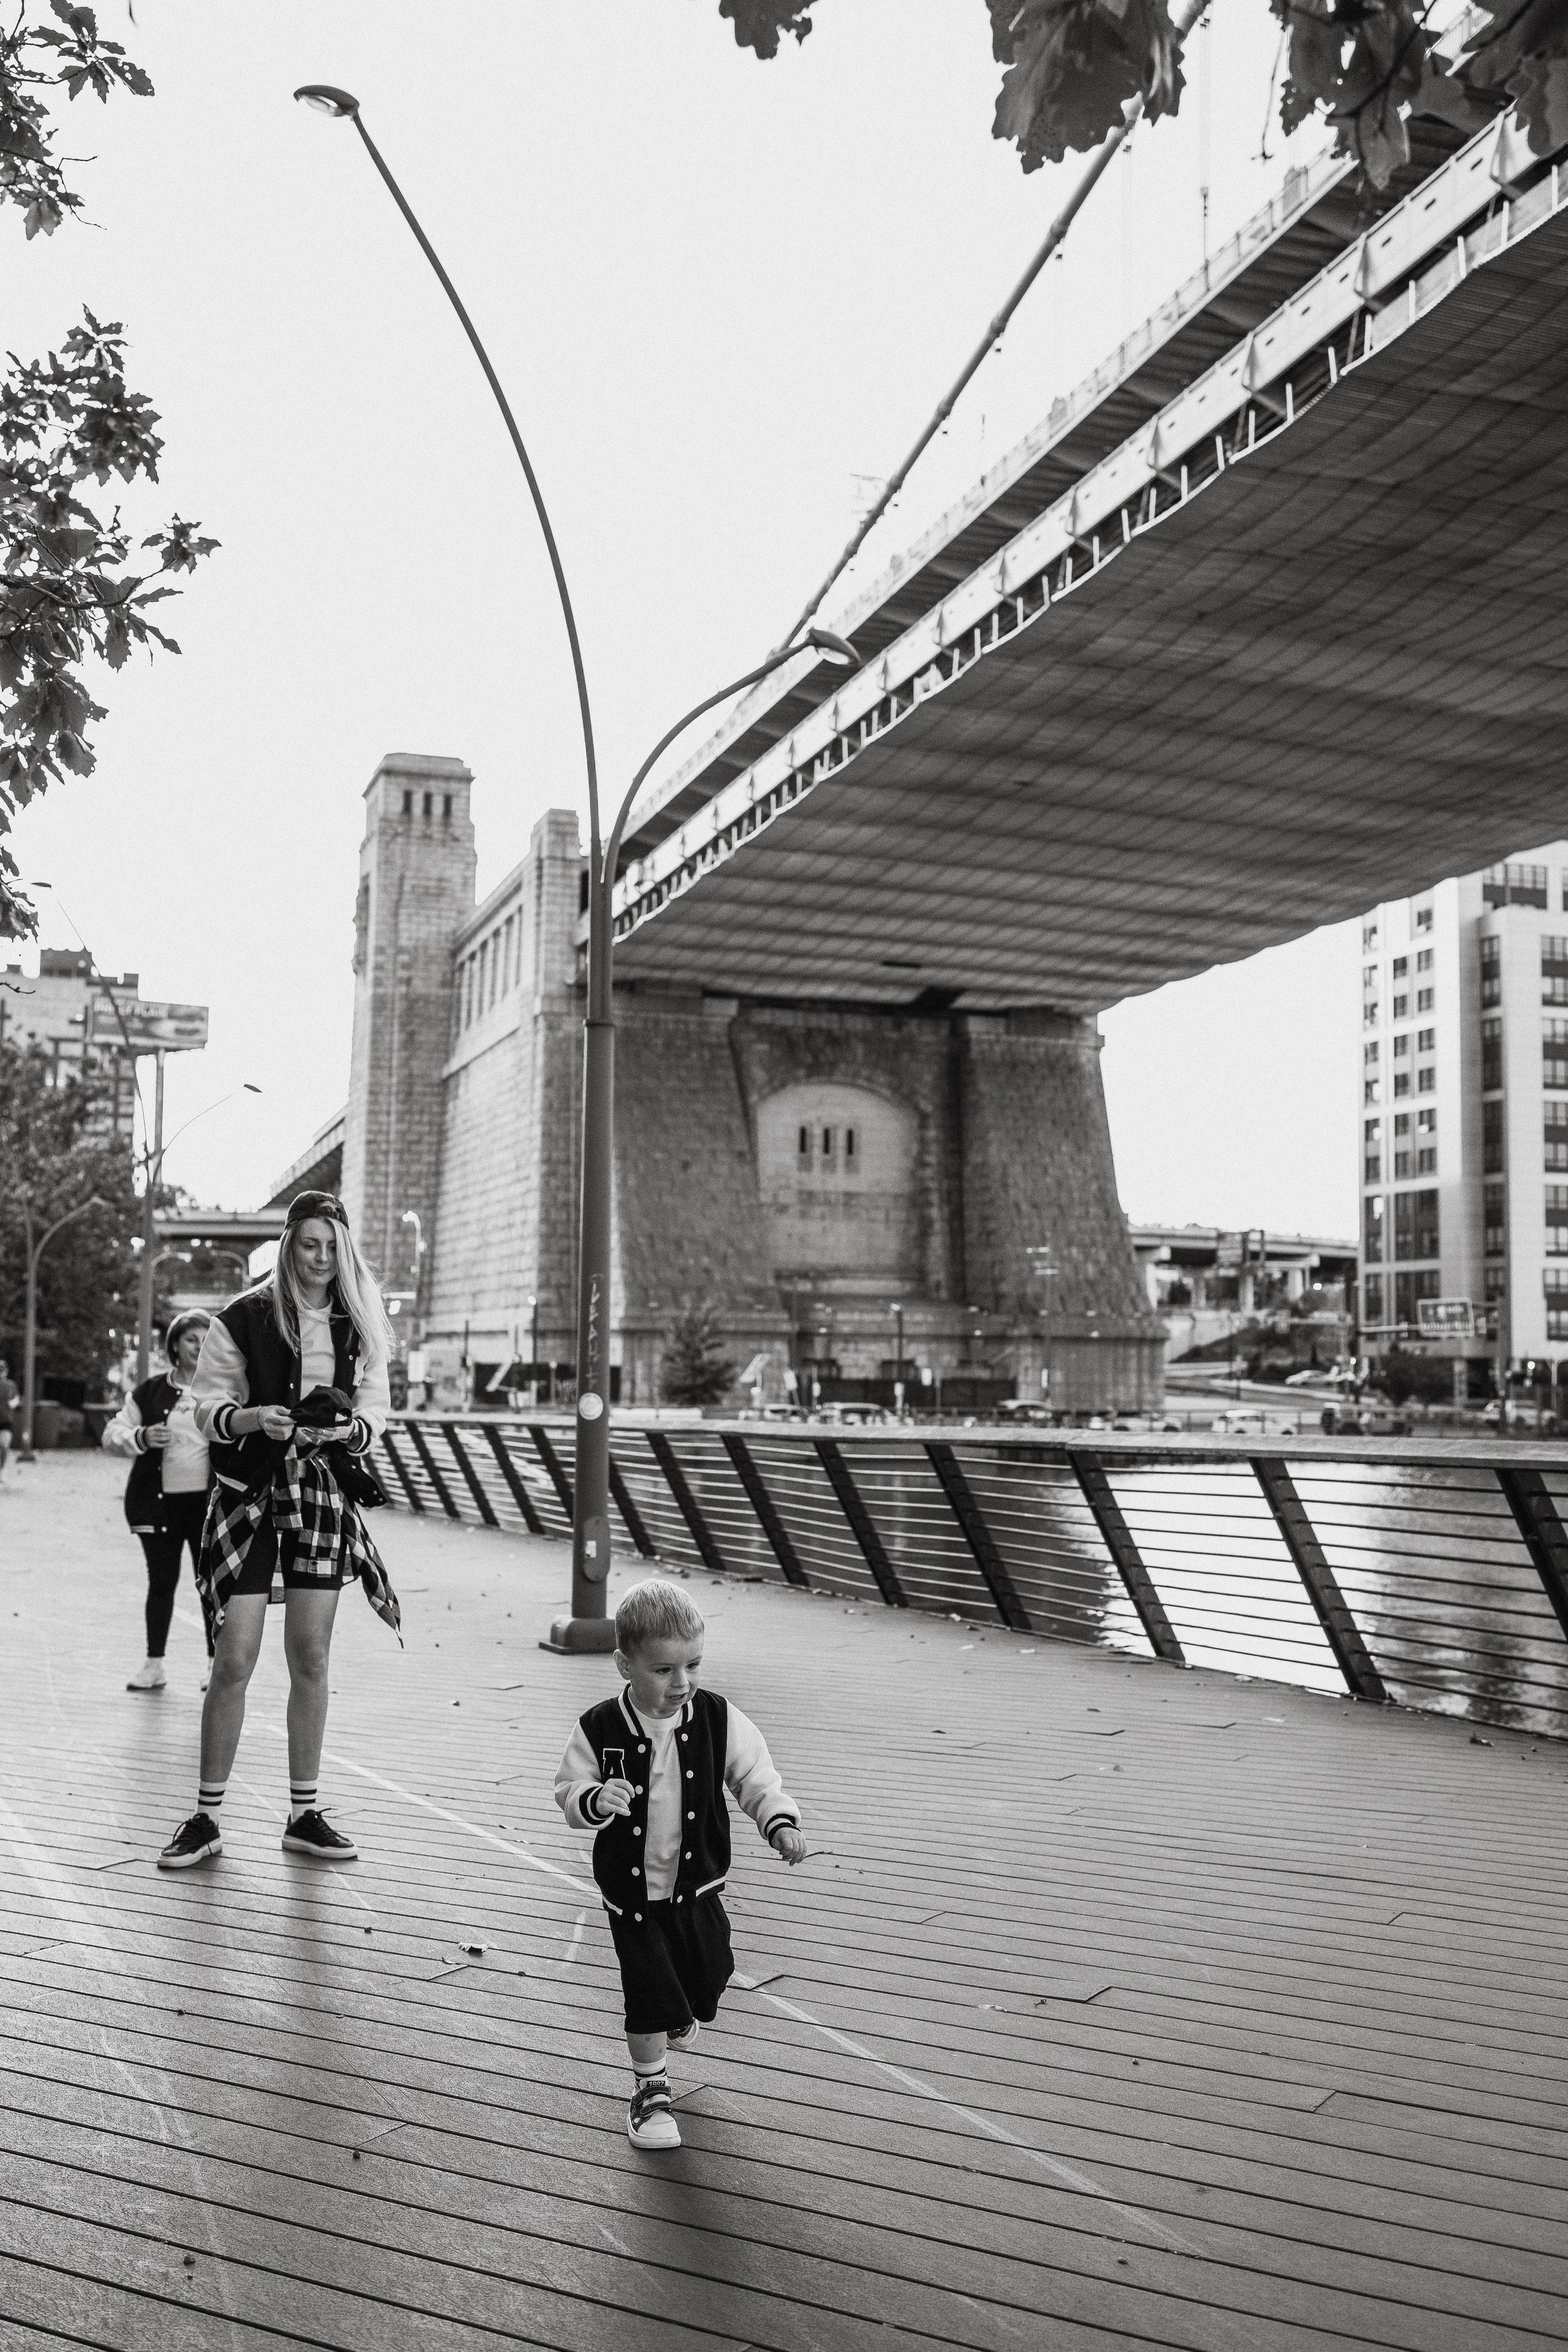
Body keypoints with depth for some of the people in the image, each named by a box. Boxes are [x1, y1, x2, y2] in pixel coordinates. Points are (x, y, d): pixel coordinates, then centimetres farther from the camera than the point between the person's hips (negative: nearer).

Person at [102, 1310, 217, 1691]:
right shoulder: (150, 1392, 6)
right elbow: (112, 1435, 7)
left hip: (208, 1501, -2)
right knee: (161, 1581, 9)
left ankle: (217, 1663, 10)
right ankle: (154, 1663, 20)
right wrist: (141, 1437, -12)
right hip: (159, 1502, 2)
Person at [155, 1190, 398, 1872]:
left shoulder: (359, 1324, 7)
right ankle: (205, 1819, 11)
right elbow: (208, 1405, -2)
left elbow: (375, 1411, 7)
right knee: (234, 1660, -4)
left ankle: (304, 1815, 16)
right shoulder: (243, 1318, -3)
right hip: (250, 1490, -3)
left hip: (324, 1492, 3)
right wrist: (252, 1418, -21)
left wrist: (346, 1427, -14)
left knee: (311, 1658, 5)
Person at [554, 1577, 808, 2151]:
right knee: (649, 1990, -2)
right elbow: (569, 1791, -7)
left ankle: (680, 2018, 51)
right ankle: (650, 2089, 22)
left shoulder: (718, 1720, -12)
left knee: (708, 1973, 14)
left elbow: (756, 1777, -7)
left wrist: (781, 1823, -24)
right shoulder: (600, 1730, -16)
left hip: (697, 1882, 3)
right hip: (631, 1890, -2)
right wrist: (596, 1801, -29)